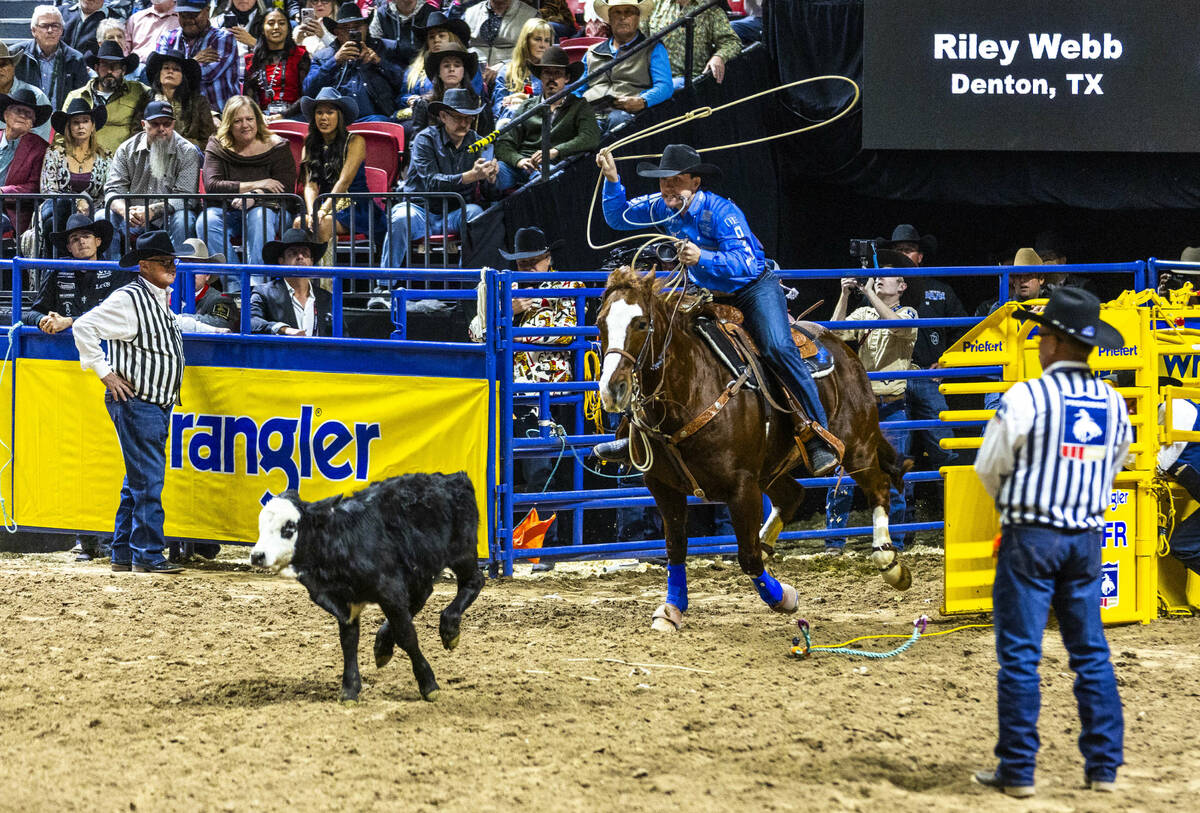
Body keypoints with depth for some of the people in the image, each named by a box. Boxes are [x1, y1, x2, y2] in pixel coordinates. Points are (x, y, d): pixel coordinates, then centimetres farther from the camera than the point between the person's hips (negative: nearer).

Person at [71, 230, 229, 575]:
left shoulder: (161, 298, 14)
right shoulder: (129, 299, -14)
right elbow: (84, 327, -16)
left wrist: (208, 329, 28)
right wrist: (105, 372, -15)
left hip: (159, 404, 9)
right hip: (135, 401, -9)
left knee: (138, 481, 12)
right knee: (148, 480, -10)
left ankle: (123, 554, 18)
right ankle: (147, 556, -7)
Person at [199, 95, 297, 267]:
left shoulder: (276, 147, 2)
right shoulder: (217, 147, 5)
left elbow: (285, 190, -8)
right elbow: (212, 186, -10)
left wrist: (254, 196, -27)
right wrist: (256, 185, -14)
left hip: (266, 209, -1)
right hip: (226, 211, 1)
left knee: (259, 217, -36)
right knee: (207, 222, -30)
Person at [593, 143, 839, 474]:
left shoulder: (720, 211, -27)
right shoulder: (662, 207, -7)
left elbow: (744, 262, -37)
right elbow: (618, 217, 5)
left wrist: (701, 257, -53)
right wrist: (612, 179, -12)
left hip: (754, 288, -7)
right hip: (708, 295, 7)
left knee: (778, 349, -28)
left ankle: (819, 437, -25)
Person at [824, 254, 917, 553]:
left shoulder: (908, 314, 5)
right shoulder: (863, 314, 13)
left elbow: (897, 325, -19)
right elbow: (836, 333, -3)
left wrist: (869, 293, -18)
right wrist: (845, 295, -8)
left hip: (892, 408, -2)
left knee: (892, 479, 0)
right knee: (843, 475, -4)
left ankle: (893, 540, 11)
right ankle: (834, 542, 1)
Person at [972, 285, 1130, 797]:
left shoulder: (1026, 398, -14)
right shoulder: (1113, 404, 3)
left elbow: (989, 467, -4)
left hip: (1029, 538, -5)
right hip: (1086, 538, 5)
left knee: (1019, 654, -1)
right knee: (1090, 651, 11)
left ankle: (1017, 770, 0)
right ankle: (1104, 765, 11)